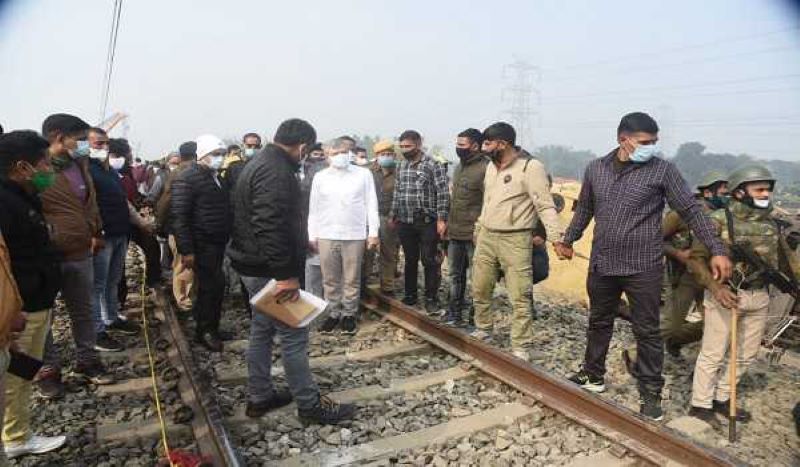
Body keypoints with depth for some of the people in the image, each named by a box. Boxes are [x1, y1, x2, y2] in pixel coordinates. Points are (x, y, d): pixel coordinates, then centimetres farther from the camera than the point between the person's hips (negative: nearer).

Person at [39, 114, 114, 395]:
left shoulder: (79, 165, 8)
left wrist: (96, 233, 19)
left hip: (80, 253, 6)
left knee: (83, 311, 16)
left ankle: (86, 361, 31)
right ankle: (48, 369, 25)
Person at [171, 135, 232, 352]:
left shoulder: (218, 178, 15)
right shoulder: (187, 178, -10)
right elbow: (179, 216, -16)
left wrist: (227, 239, 12)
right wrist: (186, 250, -20)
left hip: (218, 244, 8)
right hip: (201, 244, -7)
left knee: (211, 286, 12)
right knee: (214, 285, -6)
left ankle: (207, 329, 25)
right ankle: (205, 331, 11)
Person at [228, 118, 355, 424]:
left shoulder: (262, 162, 14)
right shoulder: (276, 172, -21)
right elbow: (271, 226, -30)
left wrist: (303, 241, 29)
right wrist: (286, 274, -29)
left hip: (256, 265, 11)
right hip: (269, 269, -11)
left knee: (262, 330, 17)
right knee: (293, 334, -2)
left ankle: (259, 398, 29)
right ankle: (310, 405, 10)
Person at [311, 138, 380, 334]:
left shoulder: (363, 174, 1)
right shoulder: (320, 177, 5)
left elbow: (371, 205, 1)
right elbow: (314, 209, 8)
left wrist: (373, 232, -4)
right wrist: (312, 236, 6)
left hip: (355, 235, -2)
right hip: (326, 236, 2)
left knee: (352, 279, 7)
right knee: (330, 279, 10)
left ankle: (349, 314, 21)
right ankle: (333, 313, 24)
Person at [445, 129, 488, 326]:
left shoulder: (485, 168, -15)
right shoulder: (458, 167, 14)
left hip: (474, 234, -8)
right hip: (455, 233, 9)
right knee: (455, 274, 18)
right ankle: (454, 311, 31)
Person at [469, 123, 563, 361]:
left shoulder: (530, 167, -13)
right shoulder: (491, 166, 11)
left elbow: (545, 205, -17)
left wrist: (557, 237, -26)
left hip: (515, 240, -7)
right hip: (486, 237, 7)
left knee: (519, 298, -1)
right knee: (479, 290, 15)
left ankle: (520, 348, 10)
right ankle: (482, 331, 35)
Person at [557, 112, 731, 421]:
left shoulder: (663, 170, -6)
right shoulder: (595, 169, 4)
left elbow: (691, 211, -5)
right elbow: (584, 209, 17)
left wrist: (717, 250, -10)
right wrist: (568, 240, 21)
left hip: (643, 268, -3)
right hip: (601, 265, 4)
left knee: (647, 332, 6)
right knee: (598, 323, 17)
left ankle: (651, 394, 21)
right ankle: (593, 376, 35)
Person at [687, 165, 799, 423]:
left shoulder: (772, 225, 8)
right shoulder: (720, 219, -11)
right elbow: (696, 258, -14)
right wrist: (716, 288, -26)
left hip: (759, 298, 7)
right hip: (724, 295, -7)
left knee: (746, 355, 16)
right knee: (713, 354, 1)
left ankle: (721, 399, 31)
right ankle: (701, 405, 14)